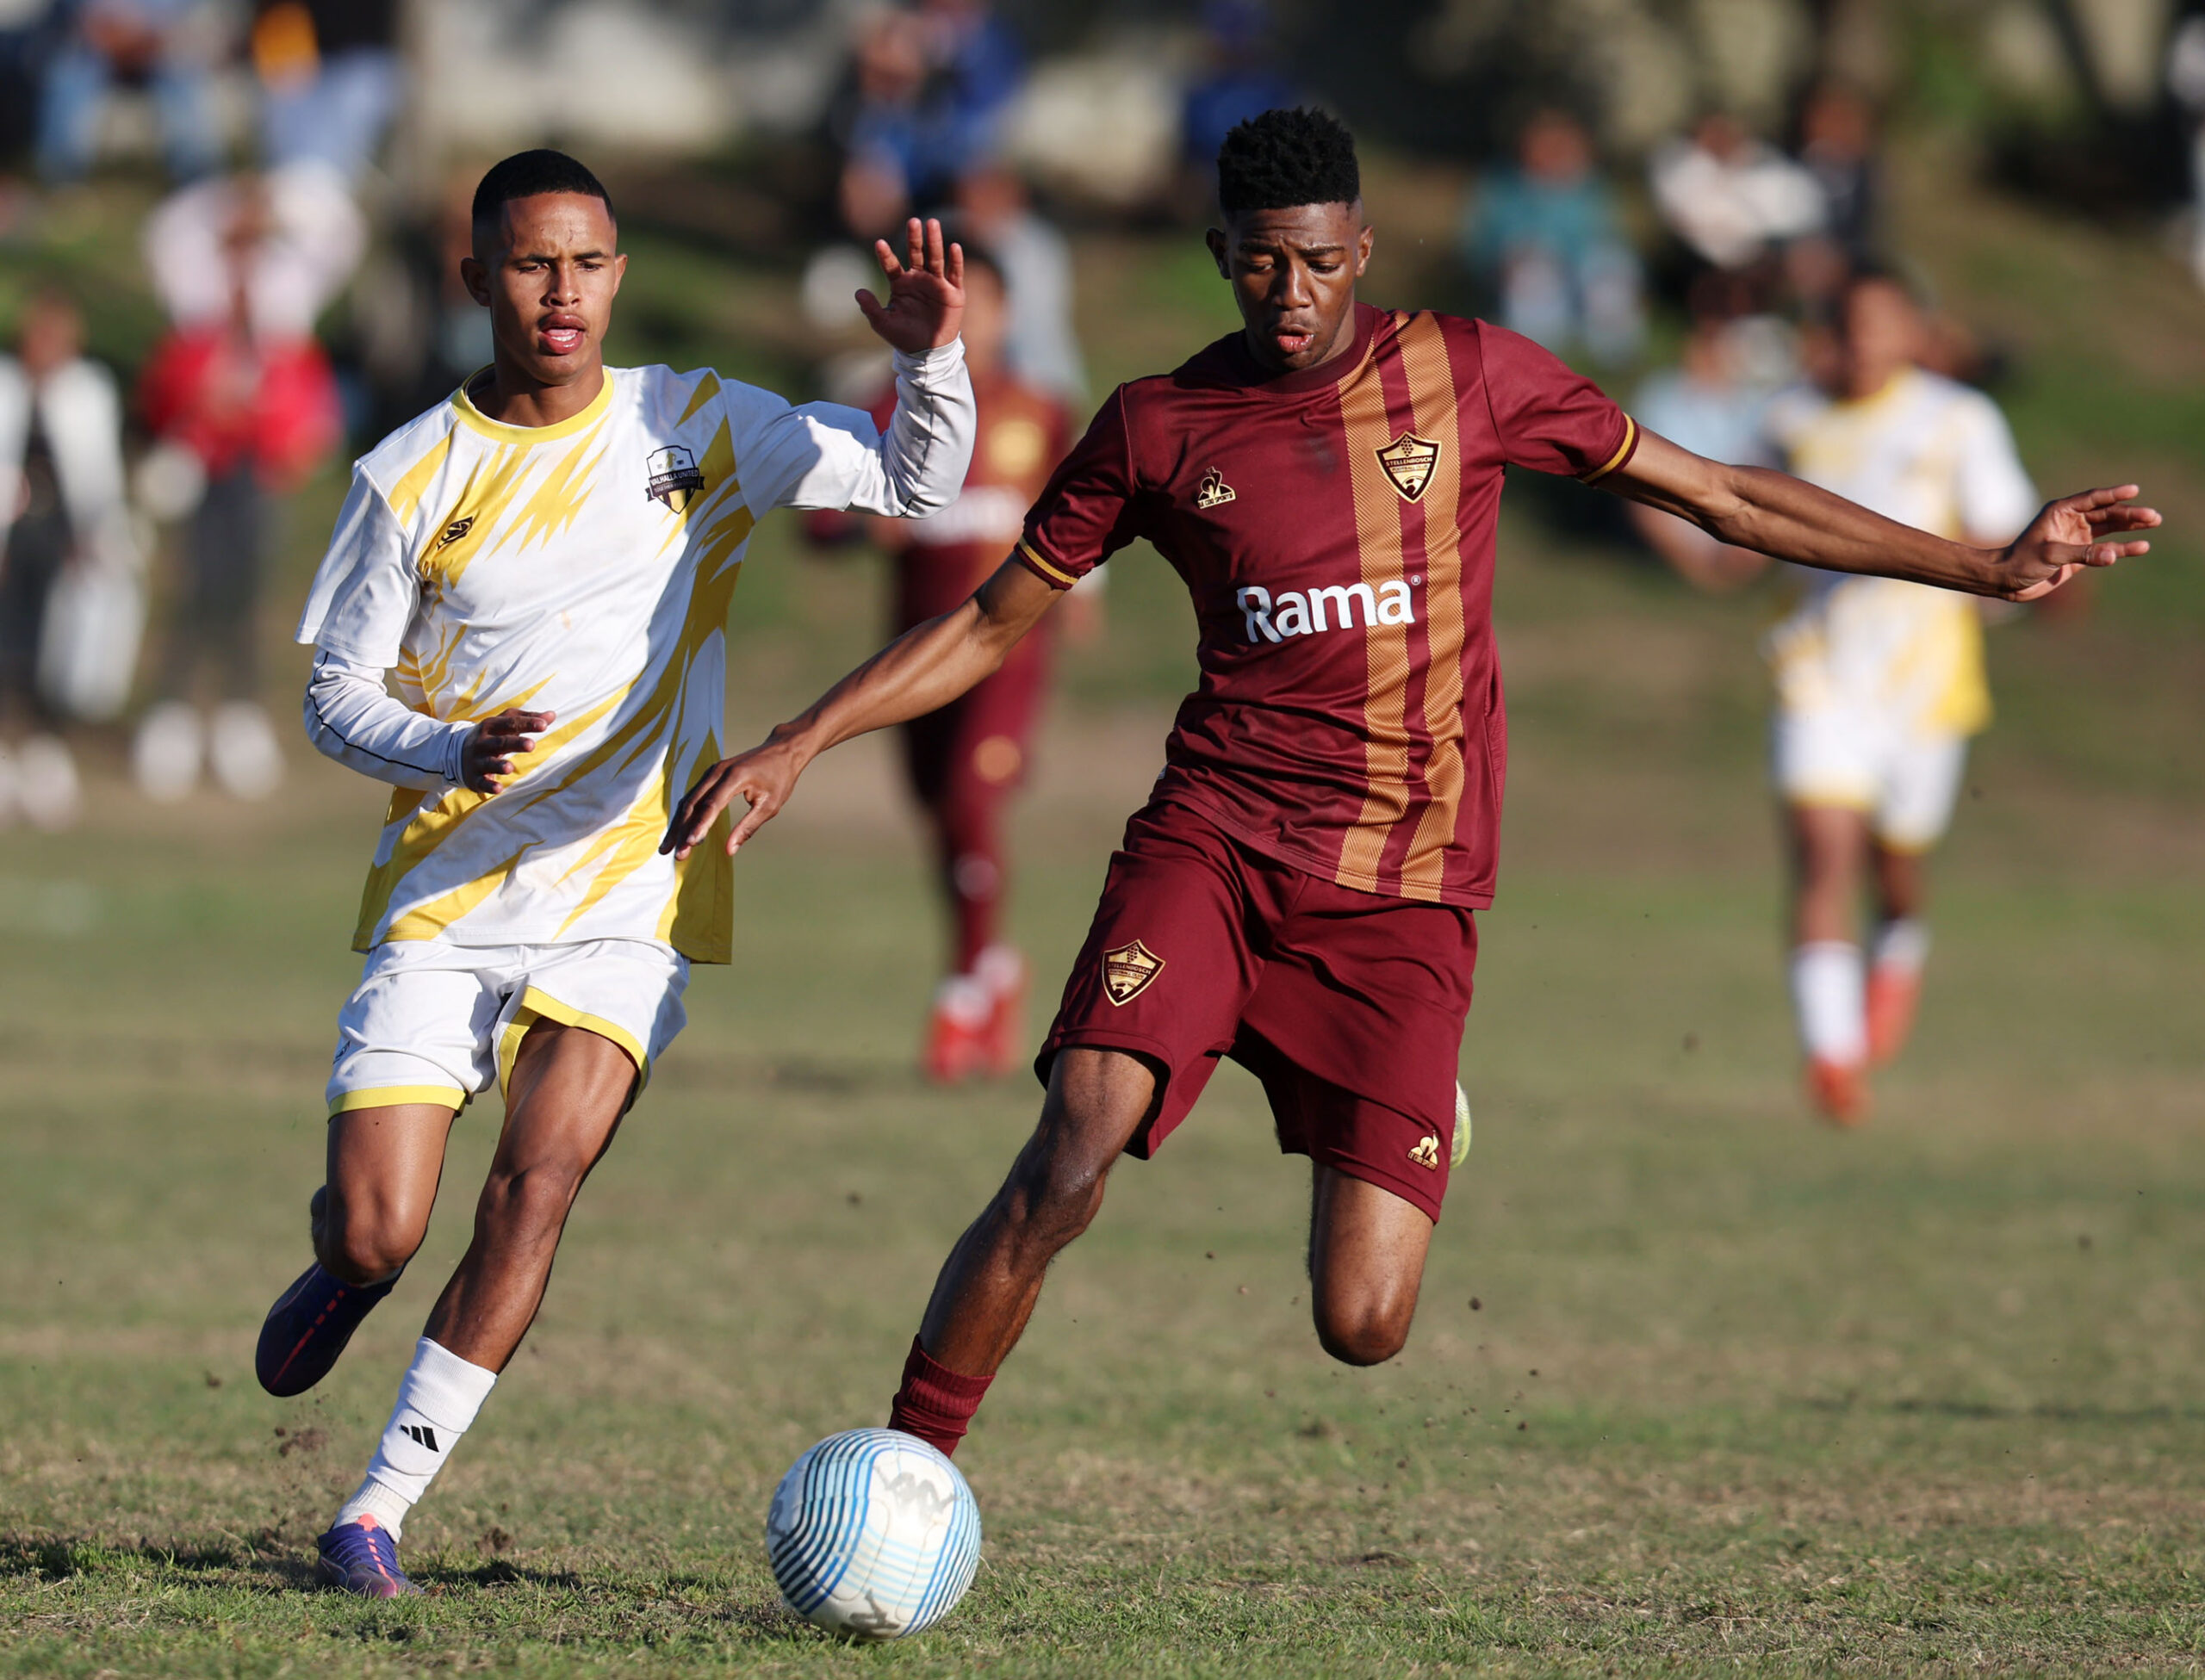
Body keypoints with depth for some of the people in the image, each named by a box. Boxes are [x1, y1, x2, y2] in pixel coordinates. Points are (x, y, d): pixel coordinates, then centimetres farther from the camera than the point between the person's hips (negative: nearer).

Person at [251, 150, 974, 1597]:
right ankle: (347, 1258, 33)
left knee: (541, 1171, -21)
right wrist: (447, 750, -17)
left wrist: (930, 358, -16)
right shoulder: (415, 474, 0)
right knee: (377, 1236, -7)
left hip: (625, 893, 0)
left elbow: (916, 482, 4)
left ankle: (383, 1506, -12)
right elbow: (336, 693, 4)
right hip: (444, 893, 0)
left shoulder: (699, 428, 2)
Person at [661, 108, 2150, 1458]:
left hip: (1404, 895, 0)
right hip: (1212, 846, 0)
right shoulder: (1160, 427, 5)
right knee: (1064, 1175, -23)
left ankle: (1419, 1128, 27)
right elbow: (993, 623, 15)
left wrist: (1992, 568, 10)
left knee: (1362, 1327, -8)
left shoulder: (1468, 375, 4)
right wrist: (798, 745, 5)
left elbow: (1719, 497, 11)